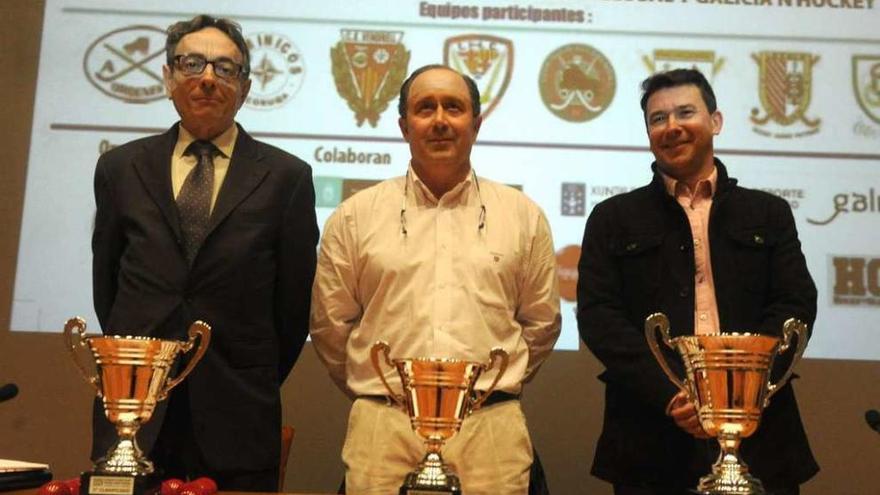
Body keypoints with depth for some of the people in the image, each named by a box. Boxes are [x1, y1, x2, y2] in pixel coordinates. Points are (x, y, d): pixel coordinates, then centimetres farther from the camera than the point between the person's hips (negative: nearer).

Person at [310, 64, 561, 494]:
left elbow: (541, 322, 13)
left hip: (492, 429, 1)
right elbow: (330, 323, 9)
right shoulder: (354, 216, 4)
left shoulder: (524, 216, 7)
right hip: (382, 428, 0)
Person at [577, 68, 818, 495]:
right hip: (651, 441, -1)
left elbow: (796, 306, 2)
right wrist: (671, 396, -14)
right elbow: (599, 317, -1)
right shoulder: (613, 219, 8)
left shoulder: (769, 214, 12)